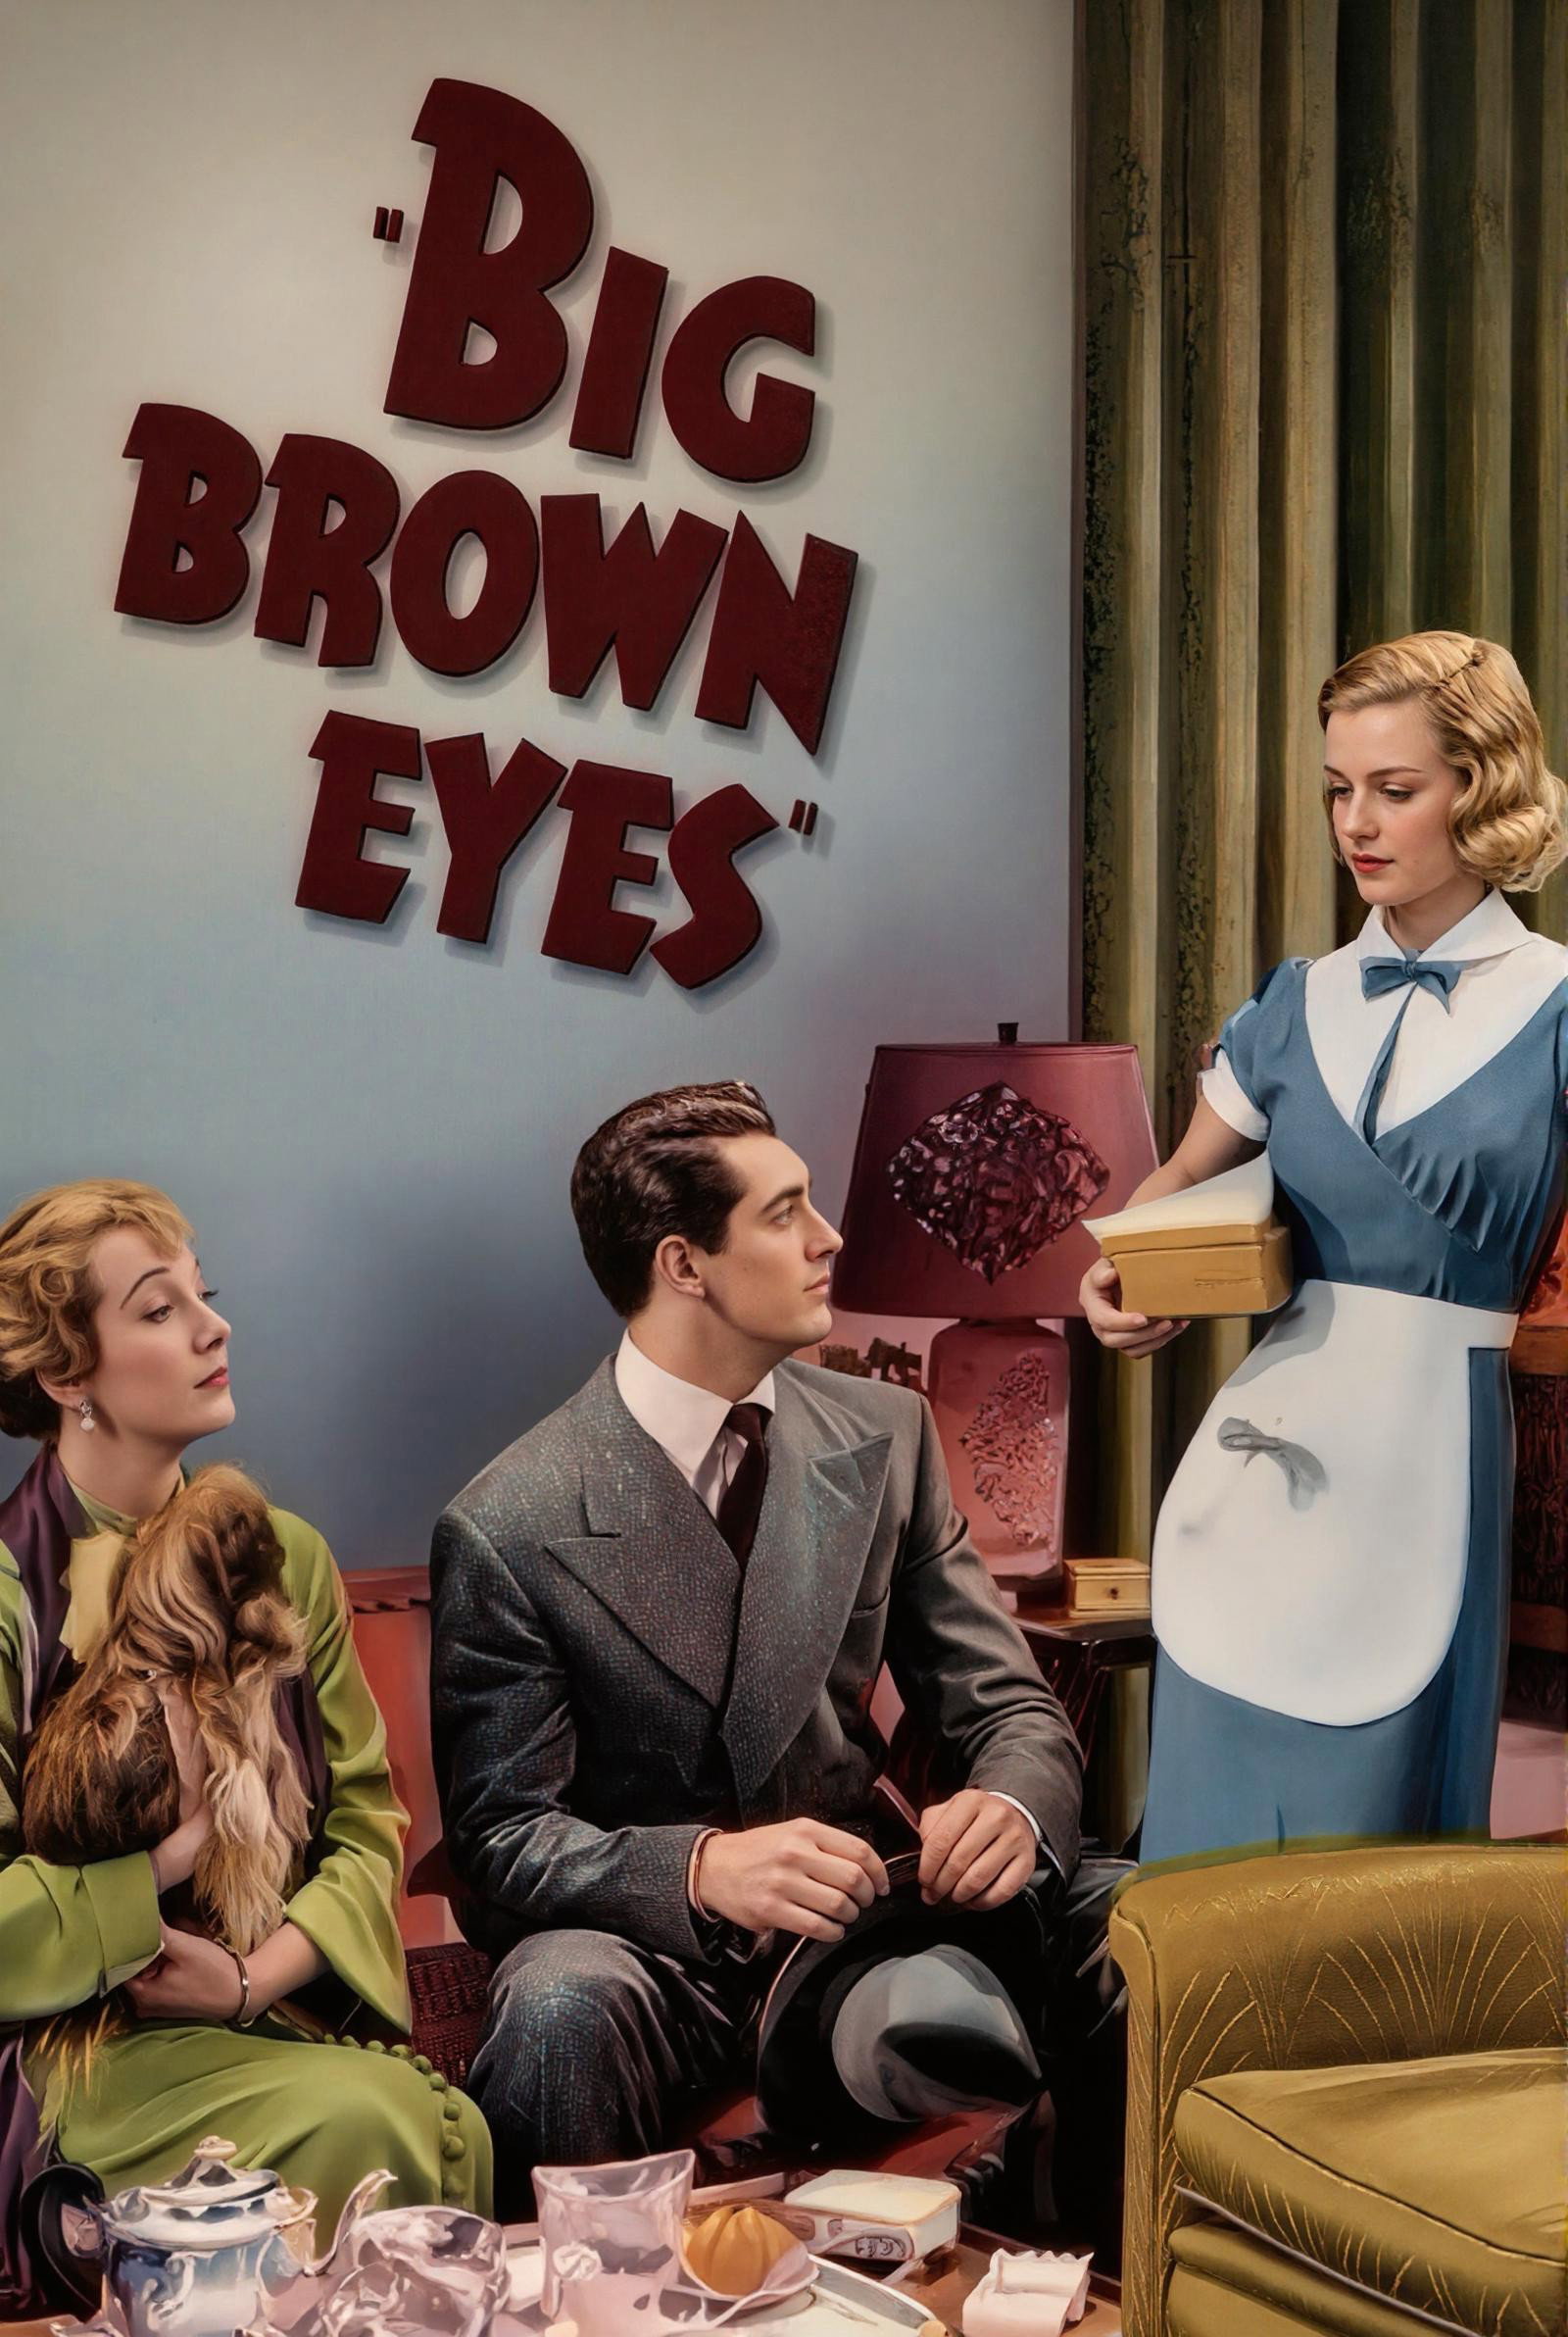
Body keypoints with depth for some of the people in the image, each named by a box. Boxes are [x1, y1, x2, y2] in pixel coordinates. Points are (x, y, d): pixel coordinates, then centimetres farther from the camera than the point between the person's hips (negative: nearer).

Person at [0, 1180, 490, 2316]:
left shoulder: (280, 1556, 8)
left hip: (284, 2012, 5)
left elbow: (368, 1825, 6)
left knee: (456, 2129, -26)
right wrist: (180, 1855, -8)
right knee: (364, 2120, -29)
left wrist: (259, 1975, -10)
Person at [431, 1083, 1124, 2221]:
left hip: (852, 1903, 4)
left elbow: (1011, 1707, 4)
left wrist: (1011, 1803, -21)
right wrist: (703, 1867, -31)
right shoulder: (508, 1530, -12)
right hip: (649, 1943, -4)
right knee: (561, 2012, -38)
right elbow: (504, 1836, -11)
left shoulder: (885, 1435, 3)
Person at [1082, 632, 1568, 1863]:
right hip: (1261, 1446, 4)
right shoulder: (1300, 1005, 9)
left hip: (1427, 1453, -4)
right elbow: (1183, 1179, 22)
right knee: (1212, 1842, 8)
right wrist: (1118, 1276, 4)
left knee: (1369, 1835, 4)